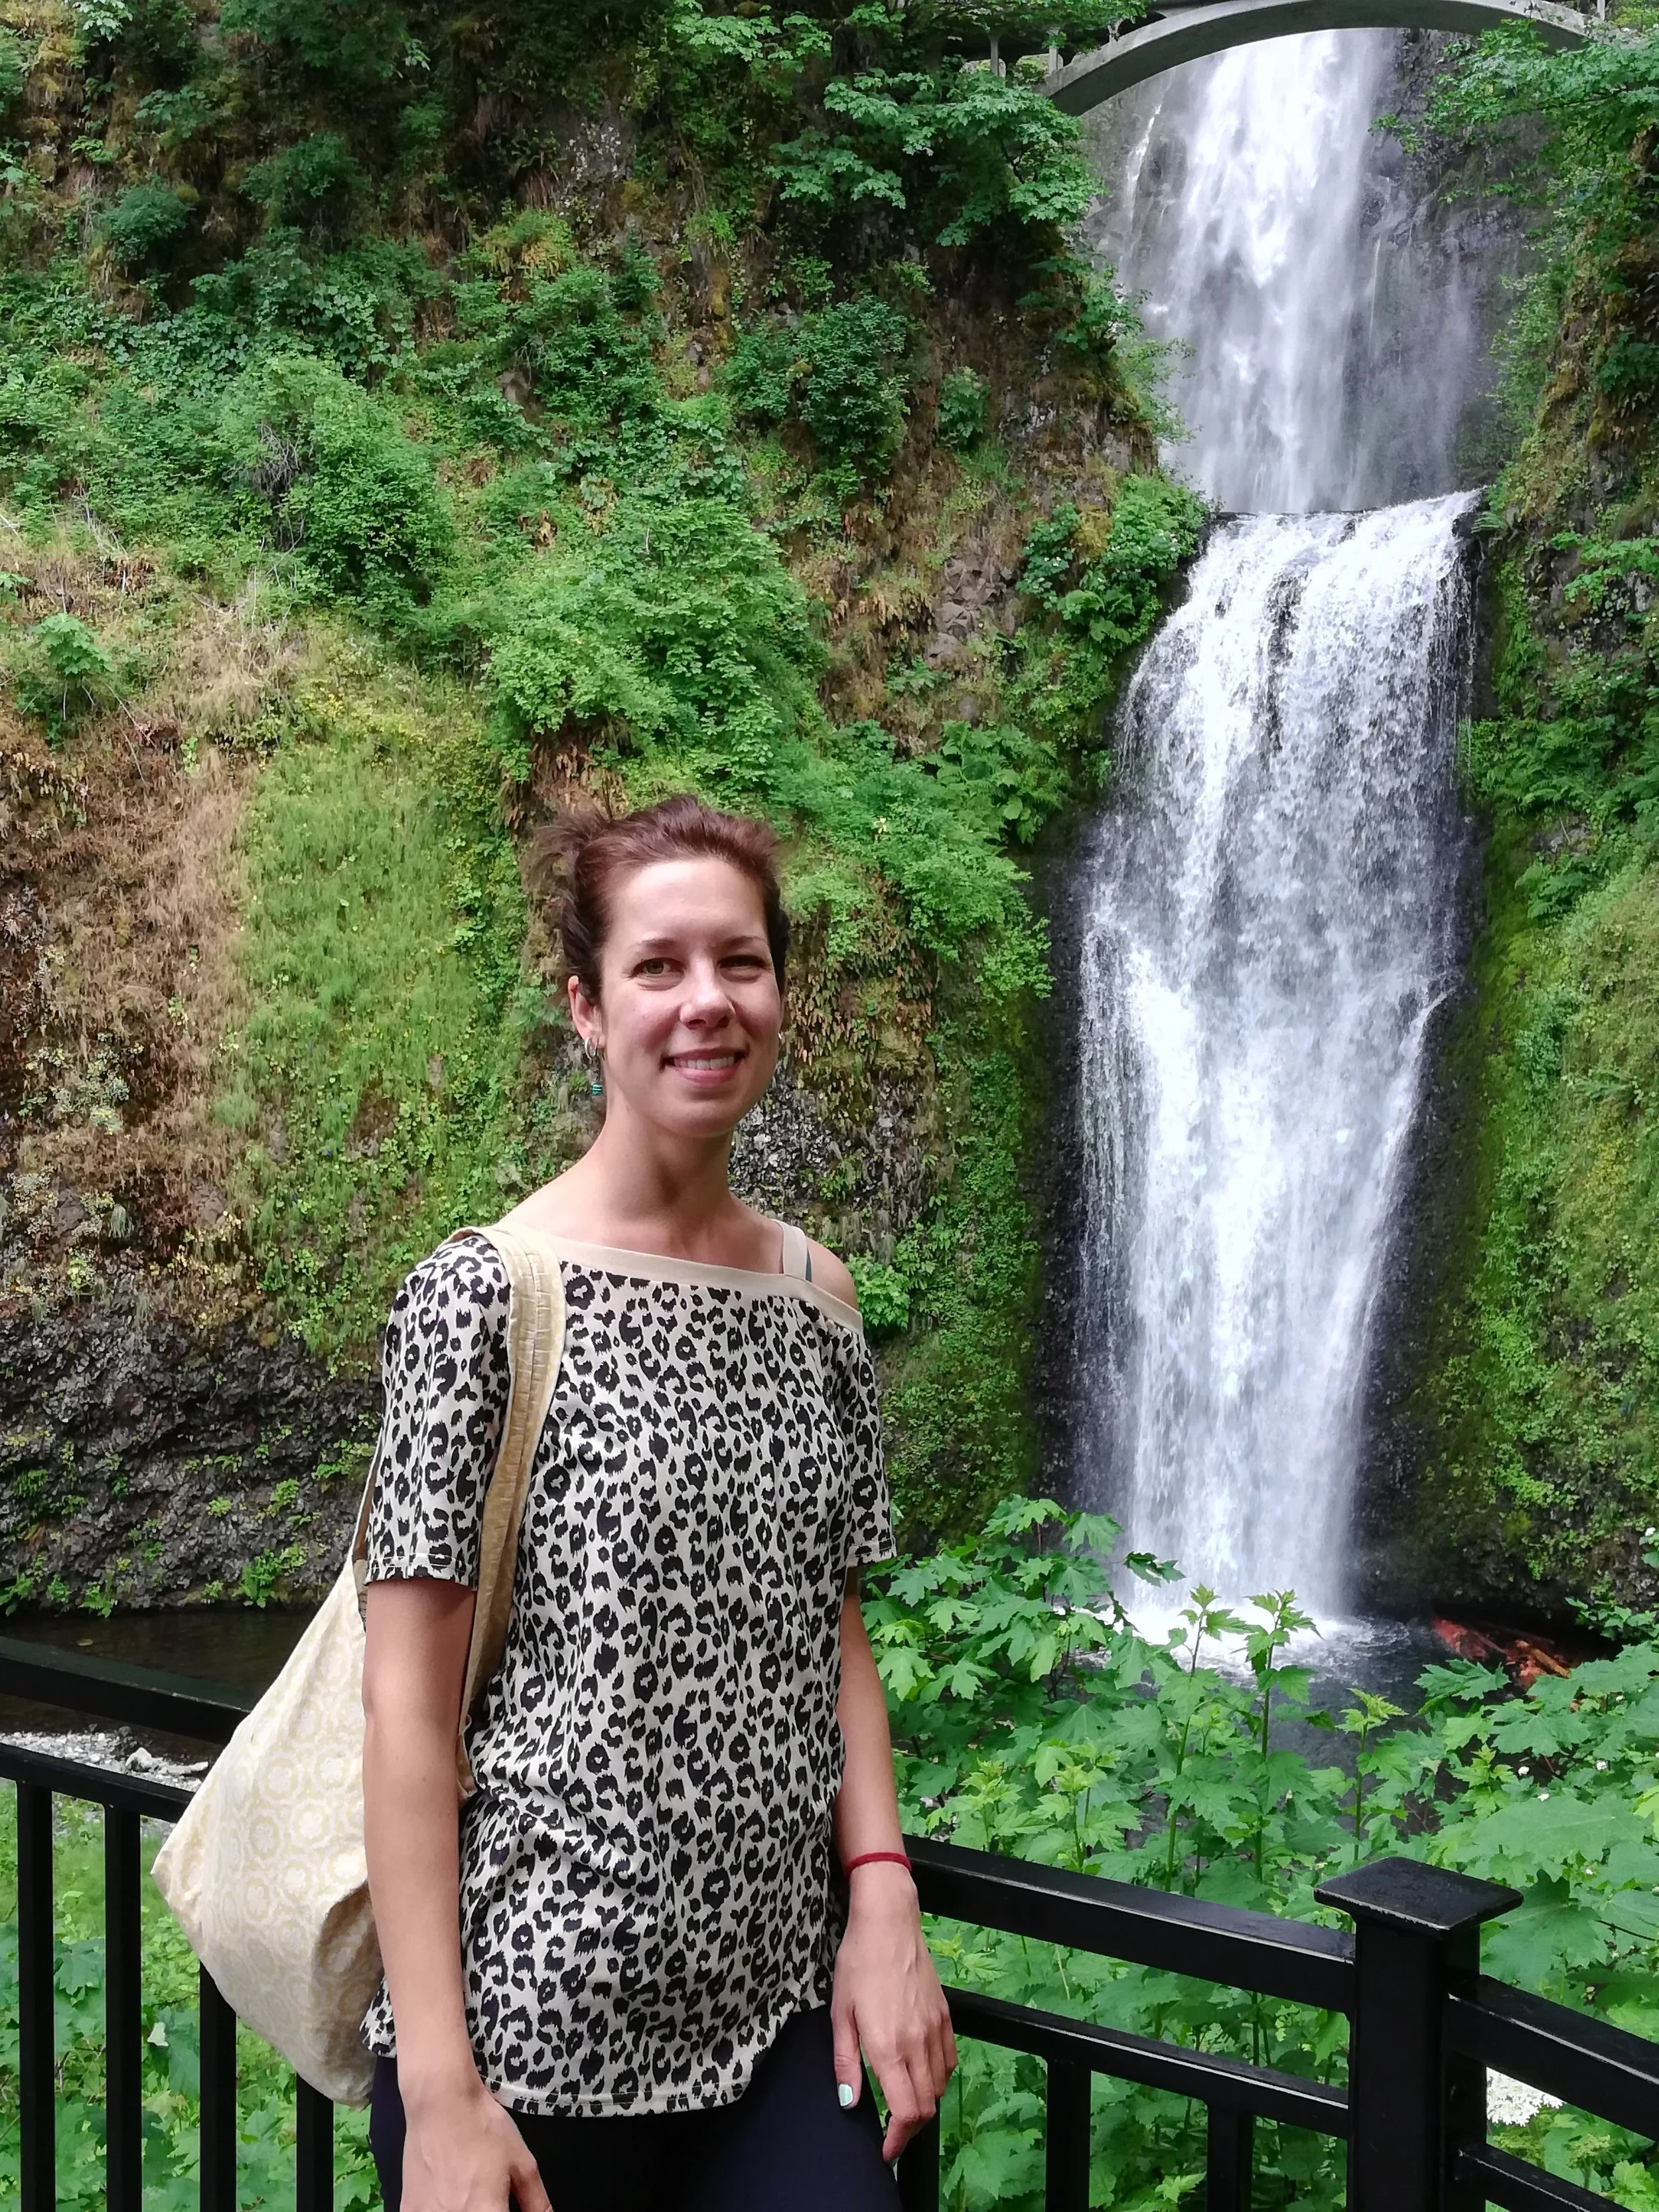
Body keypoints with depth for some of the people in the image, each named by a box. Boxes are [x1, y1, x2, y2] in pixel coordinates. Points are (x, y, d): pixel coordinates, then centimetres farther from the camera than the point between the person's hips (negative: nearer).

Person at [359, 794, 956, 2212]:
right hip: (537, 2033, -4)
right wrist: (438, 2091, -14)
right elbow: (408, 1700, -12)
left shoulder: (814, 1298, 5)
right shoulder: (485, 1295, -11)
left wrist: (882, 1899, 0)